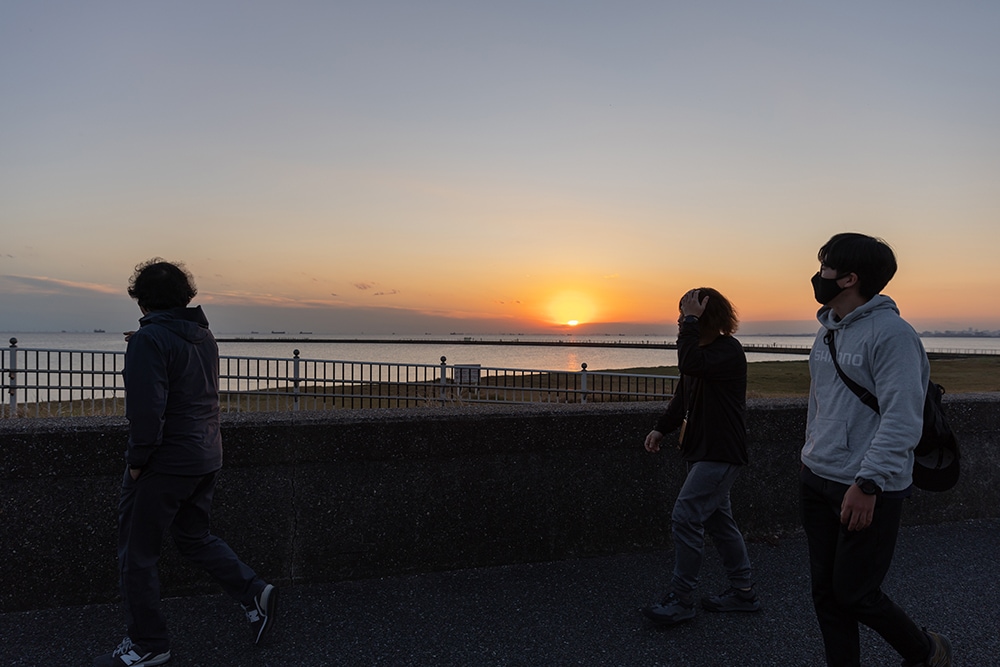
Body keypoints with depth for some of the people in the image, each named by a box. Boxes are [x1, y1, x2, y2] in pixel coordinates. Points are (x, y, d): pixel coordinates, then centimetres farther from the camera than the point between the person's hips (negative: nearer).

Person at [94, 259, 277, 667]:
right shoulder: (204, 336, 9)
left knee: (137, 553, 7)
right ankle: (253, 592, 12)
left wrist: (137, 460, -13)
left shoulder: (148, 340, -16)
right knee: (195, 537, 23)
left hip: (165, 462, -8)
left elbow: (146, 408, -24)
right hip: (207, 458, 8)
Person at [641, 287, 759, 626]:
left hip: (720, 454, -10)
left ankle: (680, 600, -2)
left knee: (686, 517, -11)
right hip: (702, 450, 10)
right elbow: (683, 395, 19)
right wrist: (662, 428, 9)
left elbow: (690, 366, -36)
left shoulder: (728, 351, -17)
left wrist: (691, 323, -27)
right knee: (718, 519, 15)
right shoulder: (700, 349, 12)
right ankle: (743, 591, 27)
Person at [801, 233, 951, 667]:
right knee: (825, 591, 12)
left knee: (853, 593, 4)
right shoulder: (827, 331, 11)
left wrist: (868, 483, -27)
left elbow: (901, 420, -22)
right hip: (818, 482, 8)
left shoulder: (891, 333, -16)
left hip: (868, 490, -8)